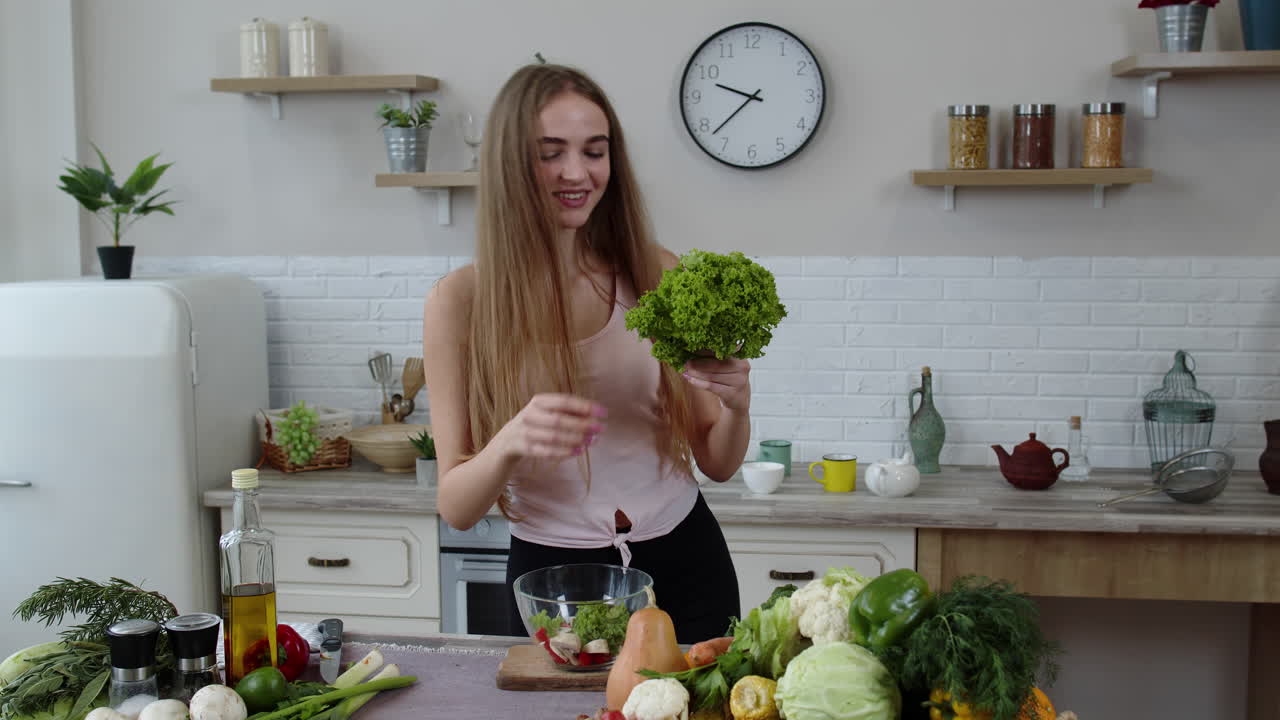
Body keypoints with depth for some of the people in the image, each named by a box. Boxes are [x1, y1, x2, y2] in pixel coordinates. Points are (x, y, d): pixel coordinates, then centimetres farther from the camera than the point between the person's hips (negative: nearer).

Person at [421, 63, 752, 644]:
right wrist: (510, 442, -29)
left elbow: (717, 464, 1)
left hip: (685, 568, 2)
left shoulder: (655, 272, -4)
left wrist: (736, 405, -19)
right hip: (551, 575, -2)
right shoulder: (460, 302, -10)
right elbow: (455, 508, -10)